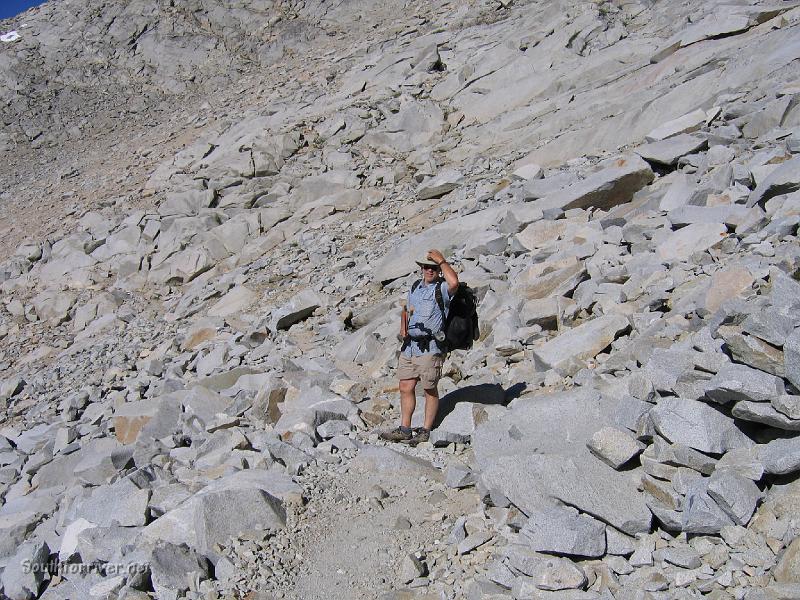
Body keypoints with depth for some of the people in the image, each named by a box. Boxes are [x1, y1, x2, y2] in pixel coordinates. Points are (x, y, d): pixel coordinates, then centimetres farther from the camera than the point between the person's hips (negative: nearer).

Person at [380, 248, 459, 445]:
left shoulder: (442, 288, -7)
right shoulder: (415, 287, 16)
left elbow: (454, 282, -32)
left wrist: (441, 260, -18)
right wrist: (403, 328, 9)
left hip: (430, 347, -7)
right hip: (409, 345, 7)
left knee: (430, 390, 3)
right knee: (406, 388, 9)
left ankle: (426, 431, 13)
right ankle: (404, 429, 18)